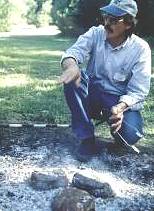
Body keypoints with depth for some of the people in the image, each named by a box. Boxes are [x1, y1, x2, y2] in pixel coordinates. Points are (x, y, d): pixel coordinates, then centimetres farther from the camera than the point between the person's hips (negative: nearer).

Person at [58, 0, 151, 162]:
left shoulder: (140, 48, -12)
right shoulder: (95, 34, -6)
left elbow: (138, 92, -14)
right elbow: (74, 52, -23)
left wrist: (120, 107, -34)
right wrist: (72, 66, -48)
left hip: (121, 100, -2)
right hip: (92, 95, 2)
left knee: (130, 134, -30)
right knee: (73, 77, -28)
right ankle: (87, 139, -18)